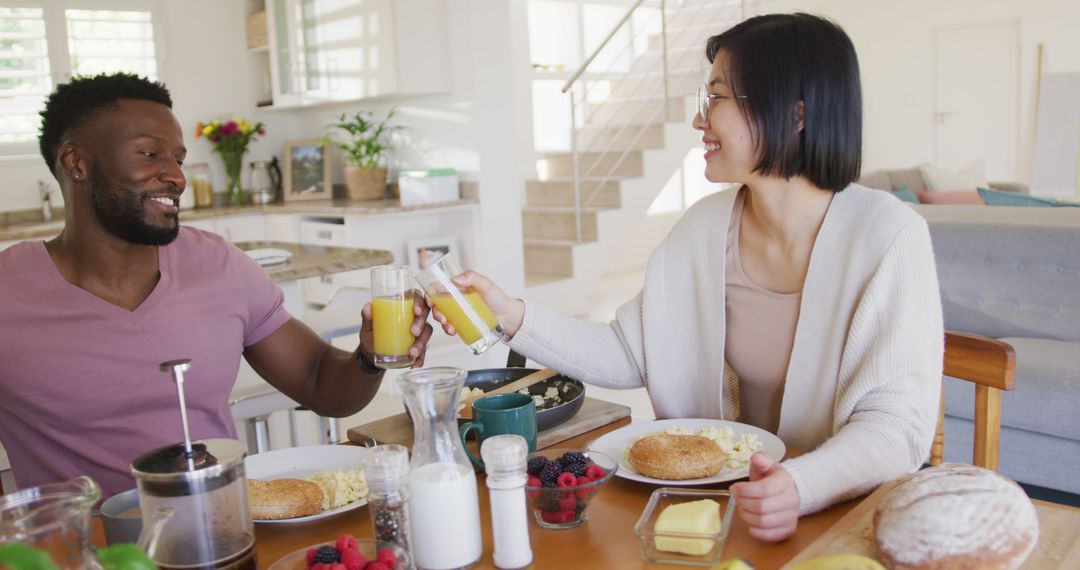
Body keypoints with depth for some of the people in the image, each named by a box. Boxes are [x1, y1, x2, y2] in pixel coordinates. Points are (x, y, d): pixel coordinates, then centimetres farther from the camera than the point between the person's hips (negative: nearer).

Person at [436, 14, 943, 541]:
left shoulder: (888, 236, -15)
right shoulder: (705, 226, 1)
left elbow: (897, 424, -18)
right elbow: (630, 354, 4)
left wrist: (803, 485, -36)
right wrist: (515, 318, -7)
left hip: (849, 511, -2)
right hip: (727, 493, 3)